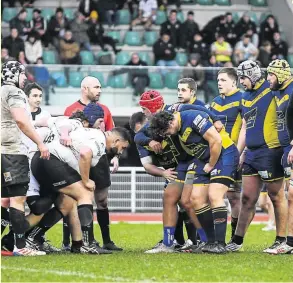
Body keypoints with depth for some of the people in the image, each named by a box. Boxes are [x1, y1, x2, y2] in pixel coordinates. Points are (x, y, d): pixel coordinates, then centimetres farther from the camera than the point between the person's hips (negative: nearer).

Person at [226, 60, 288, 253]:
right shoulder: (246, 97, 17)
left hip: (270, 152, -8)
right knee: (247, 199, 9)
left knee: (277, 197, 0)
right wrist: (238, 153, 20)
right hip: (251, 154, 8)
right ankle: (237, 241, 13)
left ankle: (281, 240, 6)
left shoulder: (272, 92, -8)